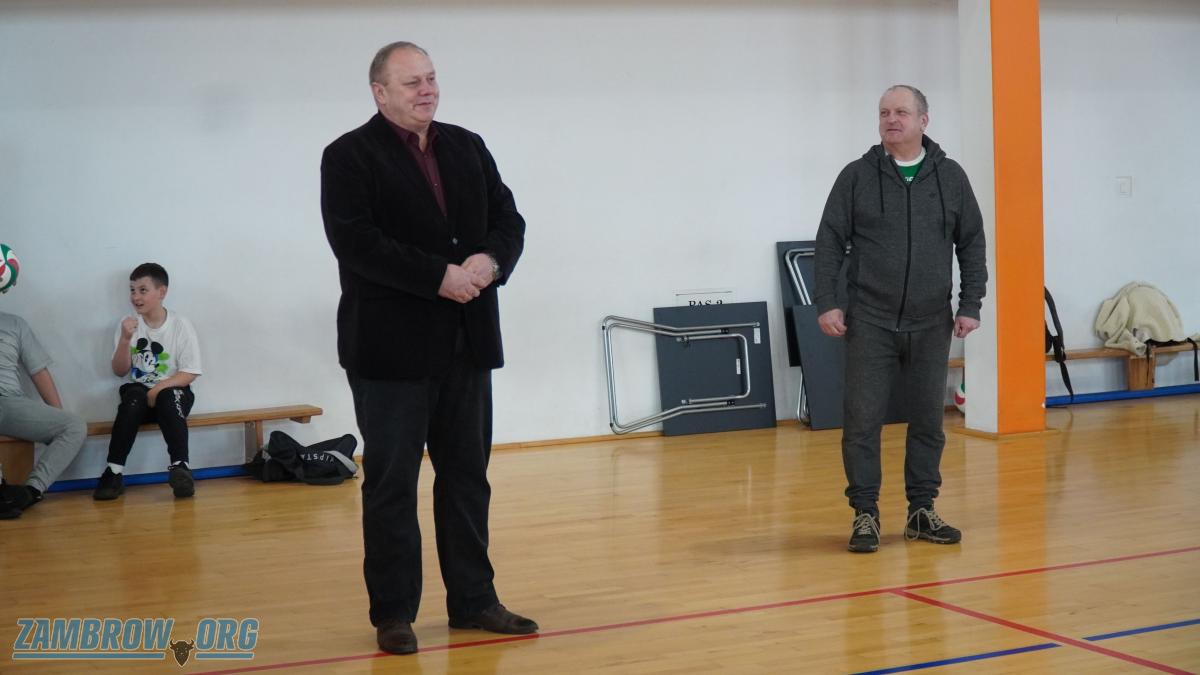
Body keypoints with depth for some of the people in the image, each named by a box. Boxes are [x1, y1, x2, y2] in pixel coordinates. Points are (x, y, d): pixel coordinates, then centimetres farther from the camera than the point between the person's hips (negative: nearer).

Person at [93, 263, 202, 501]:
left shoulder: (180, 325, -4)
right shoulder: (128, 324, 3)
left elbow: (190, 372, -6)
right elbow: (120, 371, 1)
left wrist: (159, 388, -20)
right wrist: (125, 340, -15)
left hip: (172, 392, -2)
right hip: (139, 391, 2)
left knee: (168, 398, -35)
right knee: (133, 396, -32)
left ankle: (180, 467, -40)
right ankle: (114, 472, -33)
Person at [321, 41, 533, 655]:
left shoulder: (468, 148, 11)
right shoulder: (349, 156, -6)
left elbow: (508, 220, 9)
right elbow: (356, 241, -18)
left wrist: (490, 262, -13)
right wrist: (440, 276, -20)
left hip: (466, 344, 6)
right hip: (392, 346, -5)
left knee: (466, 475, 12)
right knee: (391, 483, 4)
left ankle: (472, 600, 22)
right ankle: (393, 613, 12)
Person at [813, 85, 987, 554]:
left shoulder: (950, 177, 6)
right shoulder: (857, 176, 1)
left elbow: (972, 245, 8)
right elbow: (830, 243, 0)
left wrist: (970, 305, 1)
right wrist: (826, 303, -7)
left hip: (930, 323, 2)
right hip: (870, 321, -2)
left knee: (928, 421, 7)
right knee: (862, 419, -2)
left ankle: (921, 512, 17)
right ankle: (865, 514, 7)